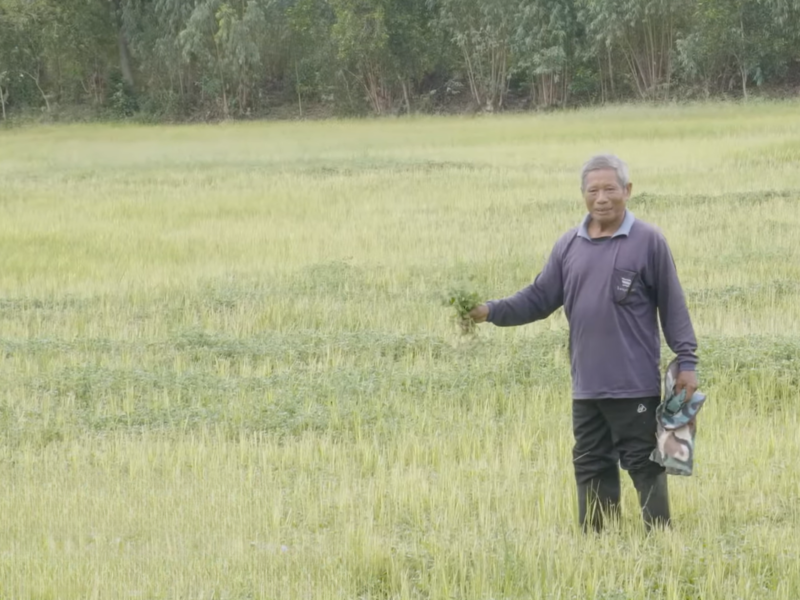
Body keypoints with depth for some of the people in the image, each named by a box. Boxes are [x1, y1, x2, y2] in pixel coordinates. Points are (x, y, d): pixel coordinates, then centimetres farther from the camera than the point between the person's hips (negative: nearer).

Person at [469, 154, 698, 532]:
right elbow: (539, 298, 12)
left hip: (636, 387, -5)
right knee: (591, 468, 10)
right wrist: (492, 311, -2)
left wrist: (686, 361, -4)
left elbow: (672, 306, -2)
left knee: (645, 466, -3)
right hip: (586, 388, 5)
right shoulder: (569, 246, 10)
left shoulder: (648, 241, -4)